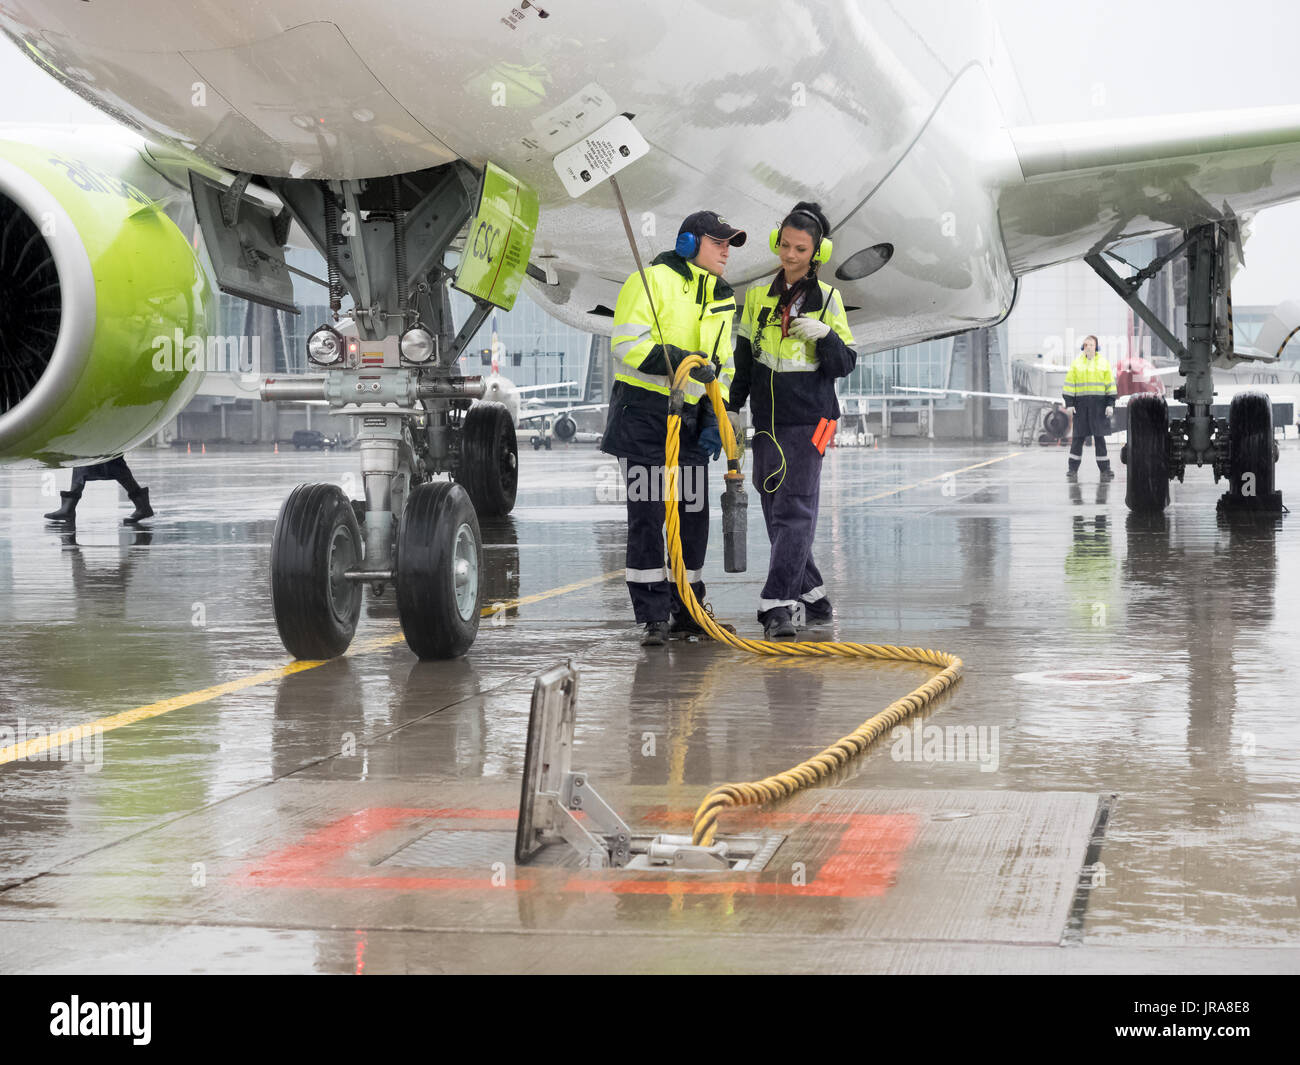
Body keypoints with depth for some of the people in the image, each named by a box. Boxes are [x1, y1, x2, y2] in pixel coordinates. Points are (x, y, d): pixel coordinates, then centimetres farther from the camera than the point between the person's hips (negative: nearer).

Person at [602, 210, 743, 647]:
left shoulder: (721, 299, 16)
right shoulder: (653, 280, -7)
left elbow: (722, 366, 20)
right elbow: (628, 344, -16)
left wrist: (715, 419, 8)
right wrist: (678, 361, -26)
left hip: (690, 418, 7)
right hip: (644, 411, -7)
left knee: (694, 513, 7)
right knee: (647, 515, -7)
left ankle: (686, 609, 19)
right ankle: (654, 617, -4)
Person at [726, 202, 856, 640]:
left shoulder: (827, 299, -1)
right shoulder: (758, 296, 9)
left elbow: (845, 365, -2)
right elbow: (743, 358, 18)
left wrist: (826, 336, -20)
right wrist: (733, 406, 13)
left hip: (809, 419, -5)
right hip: (767, 419, 5)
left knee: (795, 509, -12)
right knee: (775, 510, 7)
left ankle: (778, 603, -16)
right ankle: (810, 594, 18)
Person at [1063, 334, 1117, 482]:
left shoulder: (1103, 363, 7)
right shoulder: (1076, 363, 6)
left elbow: (1110, 385, 7)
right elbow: (1069, 384, 5)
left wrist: (1110, 404, 0)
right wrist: (1069, 404, -2)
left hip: (1099, 403, 0)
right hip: (1081, 403, 0)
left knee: (1099, 436, 2)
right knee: (1078, 437, 1)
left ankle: (1104, 469, 7)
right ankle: (1073, 469, 6)